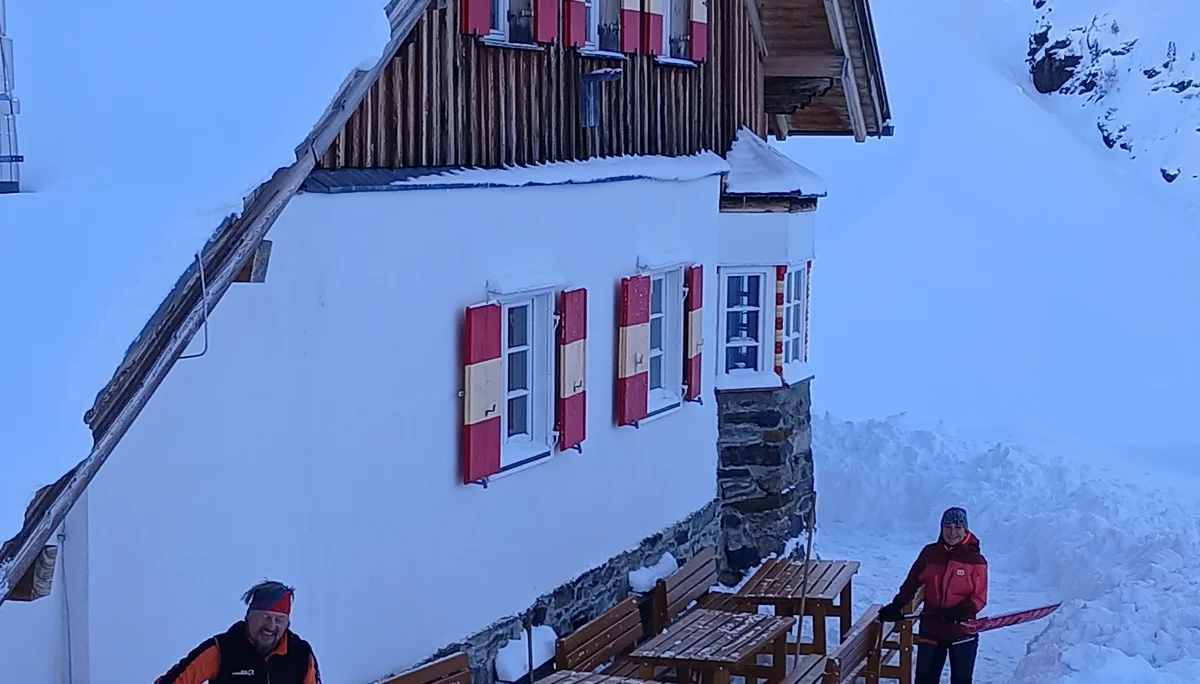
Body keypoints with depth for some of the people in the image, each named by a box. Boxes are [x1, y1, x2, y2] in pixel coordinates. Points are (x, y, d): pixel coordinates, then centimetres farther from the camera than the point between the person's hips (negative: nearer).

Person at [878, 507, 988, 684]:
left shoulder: (976, 561, -9)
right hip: (930, 629, 2)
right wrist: (896, 606, 5)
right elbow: (911, 583, 9)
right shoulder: (930, 553, -1)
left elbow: (979, 598, -8)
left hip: (962, 632, -2)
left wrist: (959, 611, -24)